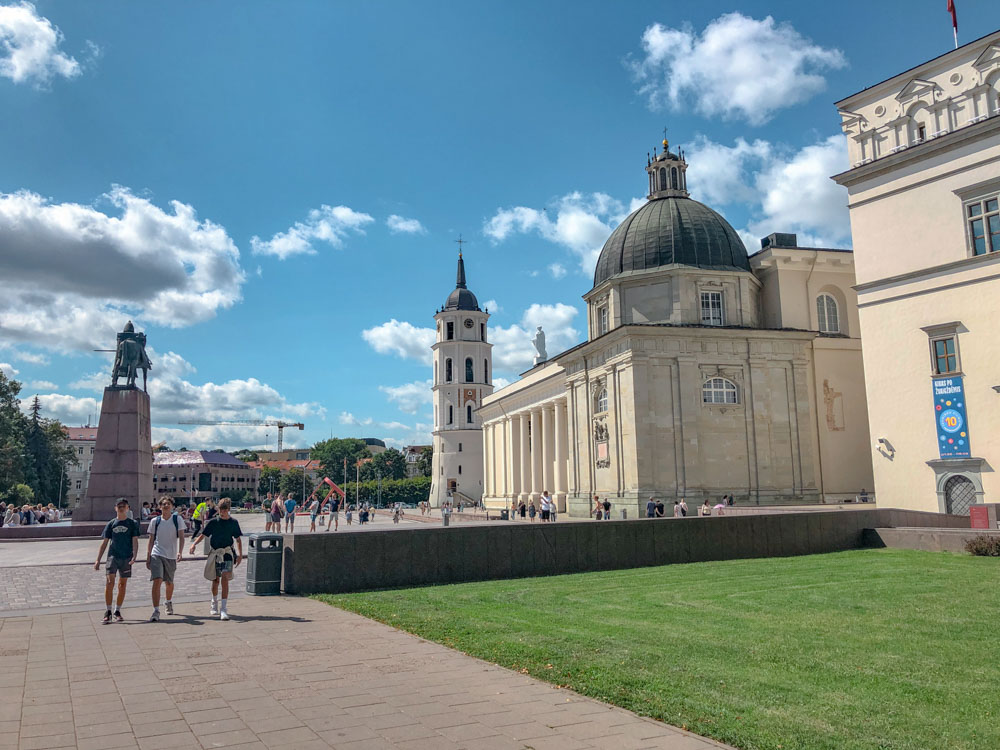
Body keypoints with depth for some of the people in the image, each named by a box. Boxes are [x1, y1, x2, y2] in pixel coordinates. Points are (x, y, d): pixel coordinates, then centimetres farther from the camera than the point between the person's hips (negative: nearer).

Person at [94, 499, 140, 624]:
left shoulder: (132, 523, 3)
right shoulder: (111, 524, 7)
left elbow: (135, 541, -2)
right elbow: (104, 543, 9)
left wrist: (134, 556, -16)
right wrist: (98, 560, 5)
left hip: (126, 558, 0)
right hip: (113, 556, 0)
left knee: (122, 585, 6)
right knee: (110, 582, -12)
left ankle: (117, 611, 18)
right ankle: (107, 612, -6)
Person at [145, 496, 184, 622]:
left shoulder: (177, 519, 0)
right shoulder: (155, 521, 3)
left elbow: (181, 537, -4)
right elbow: (151, 540, 8)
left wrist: (180, 552, -17)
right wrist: (148, 557, 4)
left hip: (171, 556, 1)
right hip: (156, 555, -1)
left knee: (169, 582, 14)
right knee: (157, 581, -16)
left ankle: (169, 602, 42)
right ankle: (156, 611, -14)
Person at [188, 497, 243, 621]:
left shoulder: (233, 522, 2)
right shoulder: (213, 522, 1)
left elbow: (238, 539, 9)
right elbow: (203, 535, 0)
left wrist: (240, 554, 3)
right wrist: (194, 544, -19)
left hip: (227, 552, -1)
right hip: (215, 553, 1)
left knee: (225, 578, -15)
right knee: (215, 580, 11)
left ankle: (223, 609, -15)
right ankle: (214, 604, 36)